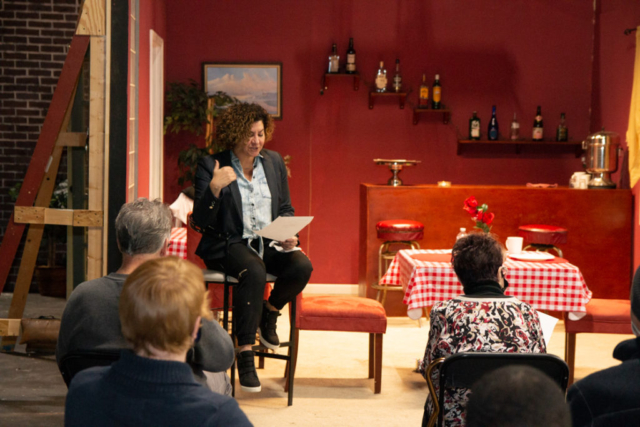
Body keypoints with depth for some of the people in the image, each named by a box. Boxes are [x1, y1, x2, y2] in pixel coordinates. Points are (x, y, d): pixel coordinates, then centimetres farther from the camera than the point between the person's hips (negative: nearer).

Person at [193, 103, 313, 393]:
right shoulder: (211, 166, -2)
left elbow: (285, 209, 20)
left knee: (302, 267, -27)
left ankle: (269, 314, 5)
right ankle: (245, 352, -29)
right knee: (254, 272, -37)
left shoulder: (274, 162, 13)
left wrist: (289, 234, -2)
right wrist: (214, 189, -24)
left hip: (269, 243, 5)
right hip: (229, 244, -4)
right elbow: (200, 221, -7)